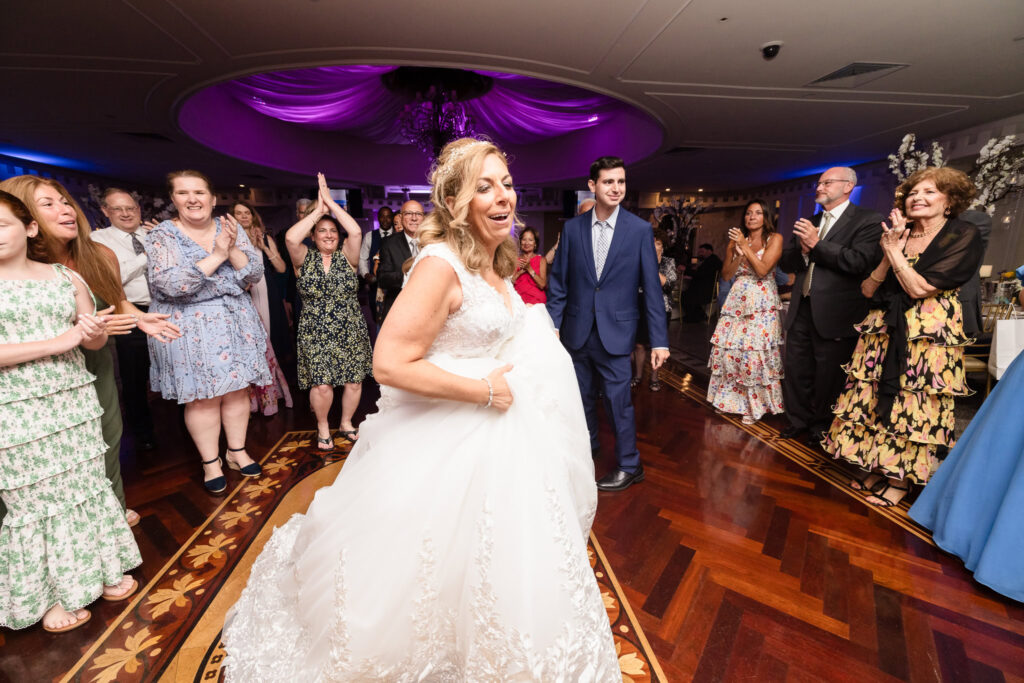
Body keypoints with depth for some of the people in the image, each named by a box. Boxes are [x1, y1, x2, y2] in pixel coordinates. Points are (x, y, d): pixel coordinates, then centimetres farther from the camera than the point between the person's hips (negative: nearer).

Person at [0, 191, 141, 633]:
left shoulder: (66, 277, 6)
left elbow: (96, 341, 12)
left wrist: (94, 333, -10)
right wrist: (60, 341, -18)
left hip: (75, 401, 3)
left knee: (88, 486, 12)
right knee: (36, 500, 8)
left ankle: (102, 569, 29)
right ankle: (53, 594, 26)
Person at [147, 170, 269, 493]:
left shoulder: (231, 229, 3)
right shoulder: (162, 236, -5)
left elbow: (254, 273, -2)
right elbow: (171, 284, -18)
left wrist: (232, 250, -19)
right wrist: (216, 255, -19)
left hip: (235, 320, 3)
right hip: (191, 328, -3)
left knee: (238, 390, 10)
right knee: (202, 397, 3)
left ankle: (237, 450, 27)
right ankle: (210, 462, 21)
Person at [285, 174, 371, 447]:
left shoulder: (346, 256, 3)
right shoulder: (305, 258, 3)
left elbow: (355, 232, -14)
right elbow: (291, 237, -17)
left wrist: (331, 202, -8)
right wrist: (317, 210, -10)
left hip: (350, 332, 1)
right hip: (316, 335, -1)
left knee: (354, 381, 6)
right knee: (321, 385, -6)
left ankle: (346, 423, 30)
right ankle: (323, 428, 20)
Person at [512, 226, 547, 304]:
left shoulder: (541, 260, 8)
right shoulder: (515, 260, 12)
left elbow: (542, 285, -3)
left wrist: (529, 269, -7)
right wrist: (520, 272, -8)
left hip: (537, 300, -1)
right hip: (518, 299, 1)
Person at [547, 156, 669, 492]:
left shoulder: (640, 229, -4)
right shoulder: (572, 228, 1)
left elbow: (652, 287, -5)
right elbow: (558, 281, 3)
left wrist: (659, 339, -8)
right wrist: (552, 324, -4)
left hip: (615, 332, -2)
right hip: (577, 331, 3)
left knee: (618, 399, 3)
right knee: (582, 397, 17)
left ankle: (629, 465, 25)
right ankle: (587, 448, 41)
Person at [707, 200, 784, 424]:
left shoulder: (774, 239, 1)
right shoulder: (736, 239, 12)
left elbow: (762, 270, -12)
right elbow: (726, 274, 6)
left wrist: (745, 246, -12)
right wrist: (739, 254, -8)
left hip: (761, 304, -4)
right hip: (737, 301, 4)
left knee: (755, 352, -7)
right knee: (728, 349, 1)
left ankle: (755, 405, 10)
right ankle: (731, 398, 20)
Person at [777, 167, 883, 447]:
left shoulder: (868, 221, -4)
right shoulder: (809, 223, 16)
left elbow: (860, 262, -19)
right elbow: (786, 262, 10)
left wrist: (817, 244, -20)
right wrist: (802, 250, -10)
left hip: (834, 313, -6)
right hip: (802, 309, 6)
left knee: (828, 376, 6)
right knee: (796, 370, 14)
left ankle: (822, 429, 23)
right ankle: (799, 421, 30)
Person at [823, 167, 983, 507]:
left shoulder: (964, 236, -4)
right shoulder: (896, 235, 10)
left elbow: (919, 288, -16)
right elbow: (868, 290, 4)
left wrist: (895, 250, -10)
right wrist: (888, 255, -9)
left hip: (928, 336, -4)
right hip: (883, 332, 5)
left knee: (915, 408, 3)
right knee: (874, 400, 8)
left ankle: (901, 478, 17)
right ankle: (875, 466, 23)